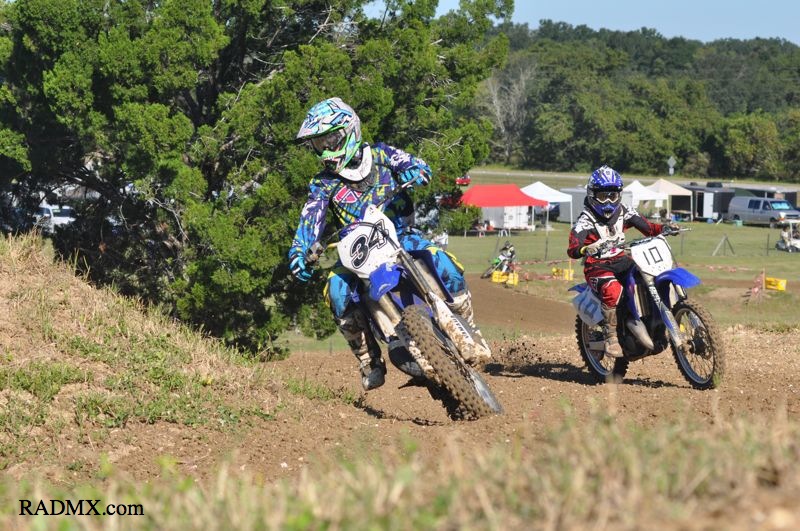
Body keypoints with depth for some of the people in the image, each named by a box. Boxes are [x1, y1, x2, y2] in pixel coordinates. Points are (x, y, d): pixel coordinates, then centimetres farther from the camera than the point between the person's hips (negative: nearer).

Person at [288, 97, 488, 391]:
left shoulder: (378, 155, 4)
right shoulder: (322, 184, 7)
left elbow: (419, 166, -5)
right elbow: (310, 220, -4)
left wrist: (413, 172, -30)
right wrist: (299, 252, -23)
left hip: (401, 236, -1)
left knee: (445, 265, -26)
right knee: (337, 289, -28)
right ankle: (370, 363, -15)